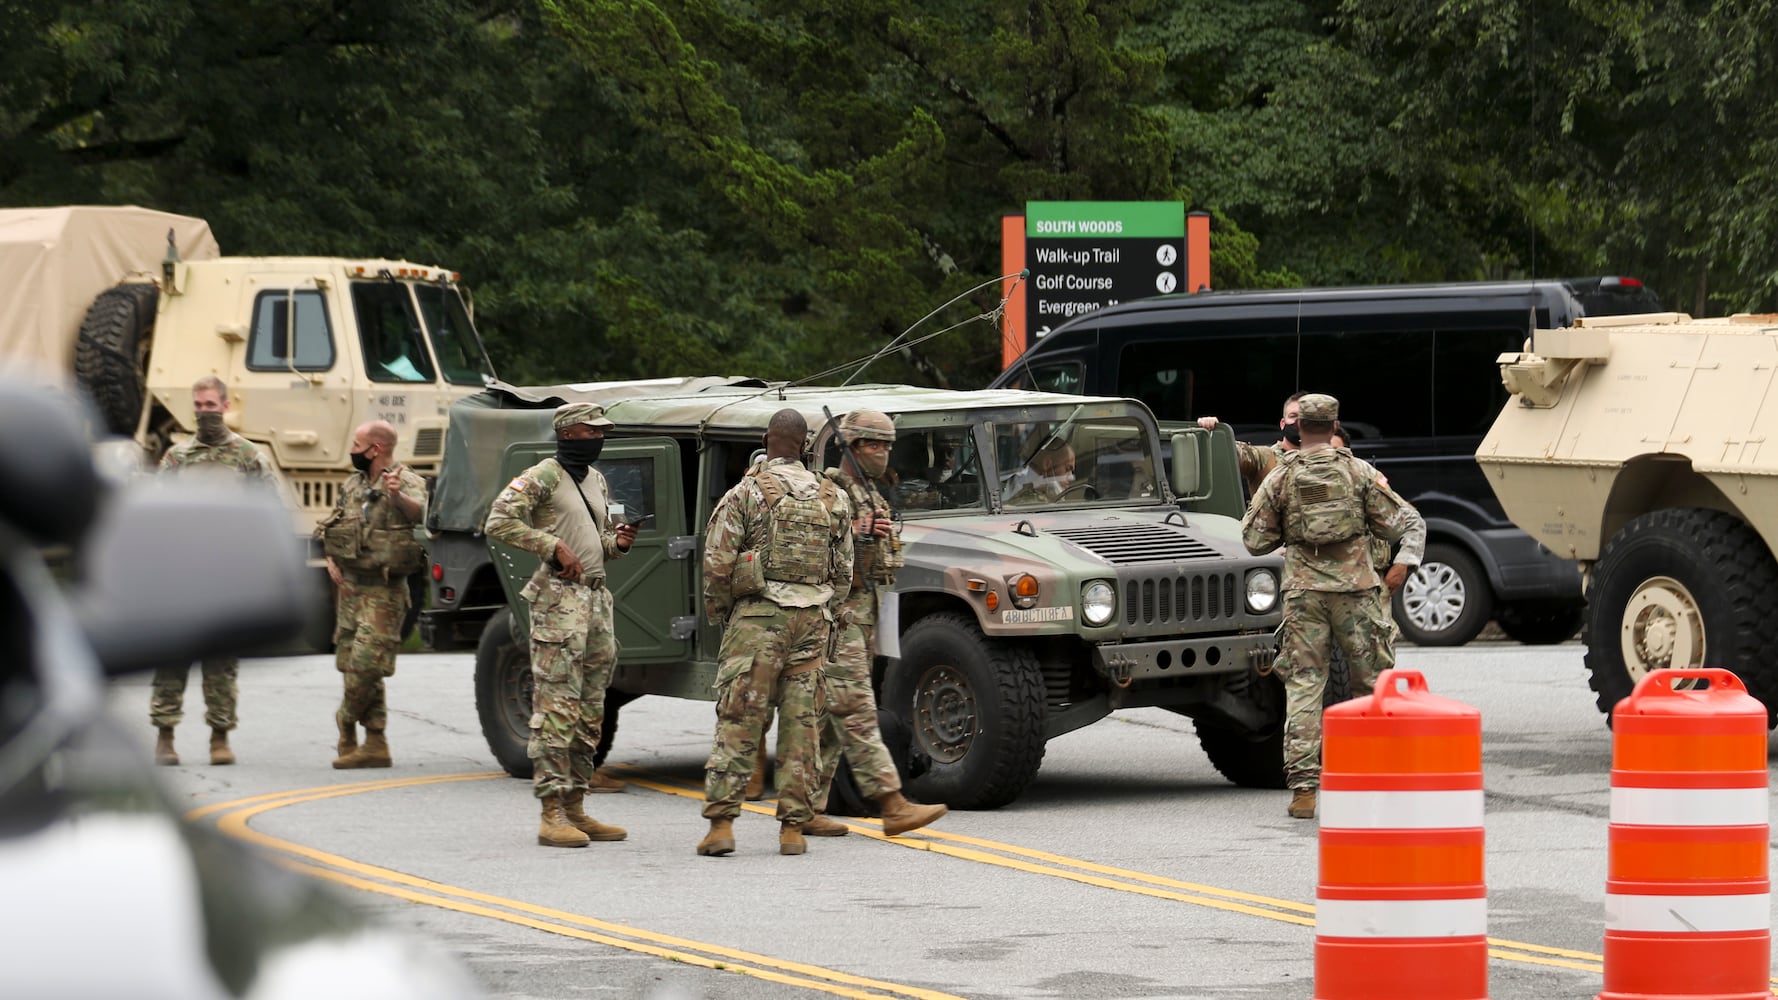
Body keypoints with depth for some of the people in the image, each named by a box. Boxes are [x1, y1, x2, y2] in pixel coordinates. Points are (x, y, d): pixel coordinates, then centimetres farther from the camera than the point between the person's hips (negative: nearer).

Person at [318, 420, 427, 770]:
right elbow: (330, 528, 22)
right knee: (354, 665, 7)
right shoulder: (352, 485, 14)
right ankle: (375, 744, 12)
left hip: (382, 592, -8)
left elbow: (417, 512, -31)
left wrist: (397, 496, -52)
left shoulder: (407, 482, -9)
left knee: (366, 663, -14)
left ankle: (346, 723, 8)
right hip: (350, 587, 8)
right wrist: (331, 561, 3)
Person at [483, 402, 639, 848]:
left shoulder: (596, 481, 18)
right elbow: (499, 521, -15)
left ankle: (575, 808, 16)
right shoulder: (543, 477, -7)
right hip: (558, 598, -9)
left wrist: (618, 543, 4)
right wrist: (554, 545, -19)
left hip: (596, 598, 9)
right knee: (556, 709, -10)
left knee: (590, 711, 10)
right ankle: (552, 815, -11)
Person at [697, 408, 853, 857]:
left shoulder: (745, 494, -5)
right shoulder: (834, 499, 8)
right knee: (801, 723, 7)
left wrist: (719, 612, 9)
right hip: (813, 619, 3)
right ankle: (793, 826, 6)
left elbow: (717, 564, -7)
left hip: (757, 618, -3)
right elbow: (843, 572, 11)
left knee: (737, 722, -2)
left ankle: (721, 823, -7)